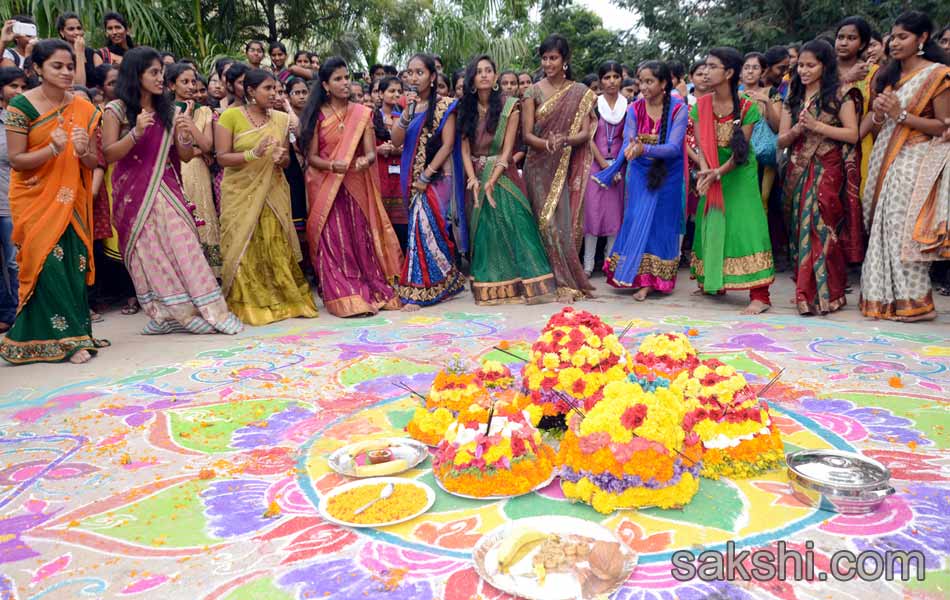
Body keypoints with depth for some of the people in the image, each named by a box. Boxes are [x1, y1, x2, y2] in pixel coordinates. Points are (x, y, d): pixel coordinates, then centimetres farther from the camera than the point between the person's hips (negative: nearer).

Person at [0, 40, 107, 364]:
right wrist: (52, 150, -25)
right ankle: (65, 338, 2)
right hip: (34, 198, -4)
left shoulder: (83, 109, 3)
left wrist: (83, 151, -18)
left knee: (74, 264, 1)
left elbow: (93, 163, 4)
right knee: (49, 264, -9)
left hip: (70, 200, 4)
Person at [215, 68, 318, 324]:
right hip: (240, 194, -3)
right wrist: (253, 154, -23)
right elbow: (222, 158, -8)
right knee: (244, 248, -1)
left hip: (272, 193, 3)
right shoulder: (230, 116, -3)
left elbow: (287, 160, 13)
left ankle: (284, 299, 7)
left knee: (276, 246, 0)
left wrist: (282, 158, -11)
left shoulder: (280, 119, 9)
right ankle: (248, 304, 7)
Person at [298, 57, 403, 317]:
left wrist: (365, 161, -24)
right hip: (326, 188, -1)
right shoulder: (317, 116, 0)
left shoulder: (362, 113, 5)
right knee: (334, 241, -5)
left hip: (356, 188, 2)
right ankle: (345, 299, 0)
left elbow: (371, 152, -1)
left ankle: (370, 292, 14)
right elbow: (312, 157, -2)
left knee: (361, 238, 4)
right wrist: (334, 166, -21)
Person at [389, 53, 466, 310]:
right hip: (412, 177, 5)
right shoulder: (409, 105, 13)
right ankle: (445, 281, 17)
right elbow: (396, 142, 2)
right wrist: (407, 112, -11)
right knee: (432, 228, 6)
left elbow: (447, 145, -10)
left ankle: (419, 291, -9)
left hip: (436, 176, -5)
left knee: (425, 225, -13)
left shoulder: (444, 105, -3)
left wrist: (426, 176, -15)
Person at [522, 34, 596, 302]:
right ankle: (564, 281, 1)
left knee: (568, 221, 0)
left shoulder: (580, 92, 5)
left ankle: (570, 278, 14)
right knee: (548, 221, -7)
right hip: (540, 167, -1)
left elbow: (585, 132, -3)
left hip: (569, 168, 1)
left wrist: (565, 140, -24)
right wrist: (548, 144, -22)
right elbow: (527, 134, -3)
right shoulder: (533, 92, 3)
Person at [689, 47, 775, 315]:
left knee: (745, 225, -13)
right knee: (711, 225, 10)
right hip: (711, 175, 4)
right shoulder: (701, 105, -2)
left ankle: (760, 295, -14)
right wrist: (705, 170, -26)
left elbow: (741, 149, -16)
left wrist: (719, 172, -29)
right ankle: (712, 282, 28)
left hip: (739, 174, -4)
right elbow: (700, 144, -8)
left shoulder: (747, 107, -12)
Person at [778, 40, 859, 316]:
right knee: (801, 228, 3)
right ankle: (806, 292, 10)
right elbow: (781, 141, 11)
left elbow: (853, 135, -7)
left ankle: (826, 293, -2)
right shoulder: (792, 98, 15)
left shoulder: (838, 95, 1)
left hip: (826, 171, -4)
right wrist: (796, 130, -9)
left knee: (822, 228, -10)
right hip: (798, 171, 5)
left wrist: (817, 126, -12)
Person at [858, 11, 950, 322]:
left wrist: (901, 115, -15)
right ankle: (886, 297, 12)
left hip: (914, 161, -6)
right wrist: (878, 114, -3)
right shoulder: (888, 75, 17)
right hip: (884, 158, 7)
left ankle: (914, 301, -1)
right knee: (884, 228, 5)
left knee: (904, 228, -9)